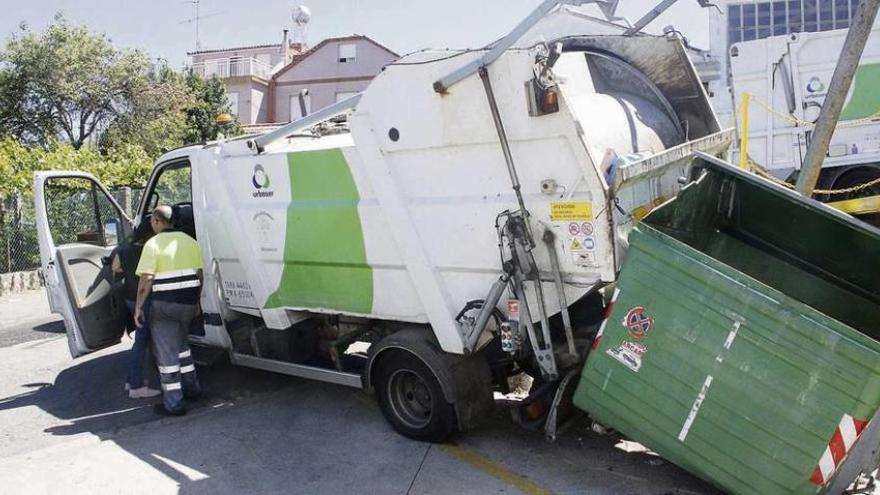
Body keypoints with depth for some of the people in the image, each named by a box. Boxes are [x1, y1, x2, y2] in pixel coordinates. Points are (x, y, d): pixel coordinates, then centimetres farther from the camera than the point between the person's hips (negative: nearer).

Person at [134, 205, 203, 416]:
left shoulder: (153, 244, -8)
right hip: (188, 301, 6)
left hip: (164, 303, -6)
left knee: (166, 352, 3)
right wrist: (197, 302, 17)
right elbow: (199, 274, 9)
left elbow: (146, 279, -15)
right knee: (180, 343, 26)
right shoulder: (189, 241, 7)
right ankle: (191, 387, 31)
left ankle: (173, 403, 6)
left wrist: (138, 307, -7)